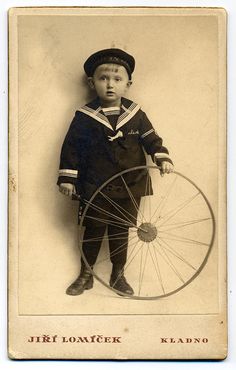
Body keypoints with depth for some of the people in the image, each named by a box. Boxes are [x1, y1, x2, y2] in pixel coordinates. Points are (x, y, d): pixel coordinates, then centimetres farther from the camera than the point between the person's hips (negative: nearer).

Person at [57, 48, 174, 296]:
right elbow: (71, 147, -3)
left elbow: (151, 139, 6)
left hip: (129, 187, 2)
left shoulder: (135, 114, -1)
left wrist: (163, 158, -9)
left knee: (121, 232, 13)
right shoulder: (85, 117, -7)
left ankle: (118, 275, 29)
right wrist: (67, 177, -5)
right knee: (93, 231, 8)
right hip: (95, 189, -2)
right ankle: (85, 275, 26)